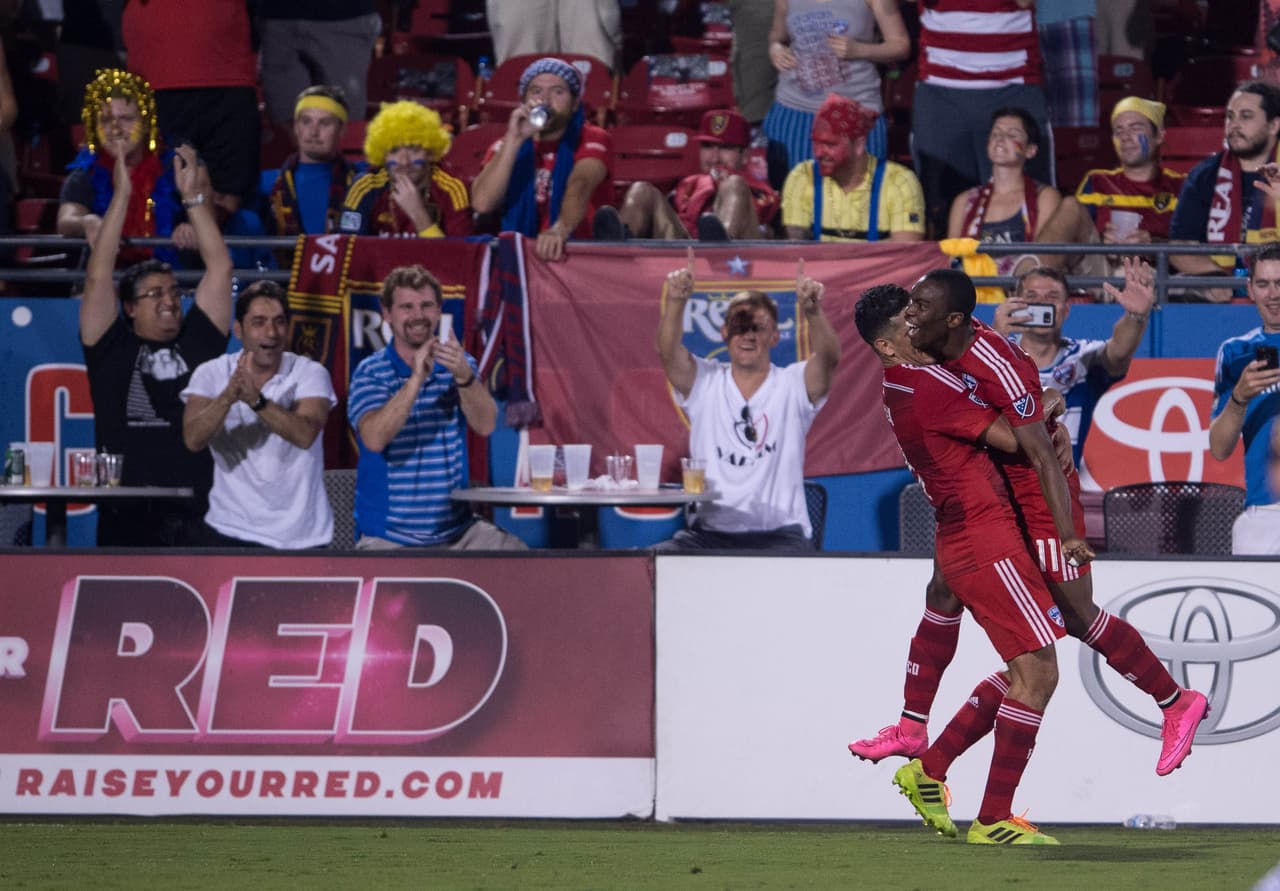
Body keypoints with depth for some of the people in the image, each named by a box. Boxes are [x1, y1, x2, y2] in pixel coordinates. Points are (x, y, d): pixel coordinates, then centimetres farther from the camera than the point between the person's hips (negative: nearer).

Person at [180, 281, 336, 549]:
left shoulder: (310, 373, -5)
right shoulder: (211, 374, -3)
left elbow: (305, 434, -24)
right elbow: (193, 439, -19)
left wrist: (257, 400, -40)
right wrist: (228, 397, -37)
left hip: (301, 536, 0)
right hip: (232, 534, 0)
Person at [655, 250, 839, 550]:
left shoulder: (793, 385, 4)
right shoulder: (705, 382, 9)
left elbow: (828, 357, -15)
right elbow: (668, 352, -9)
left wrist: (813, 312, -36)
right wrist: (676, 302, -28)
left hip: (779, 533, -2)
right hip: (709, 533, 2)